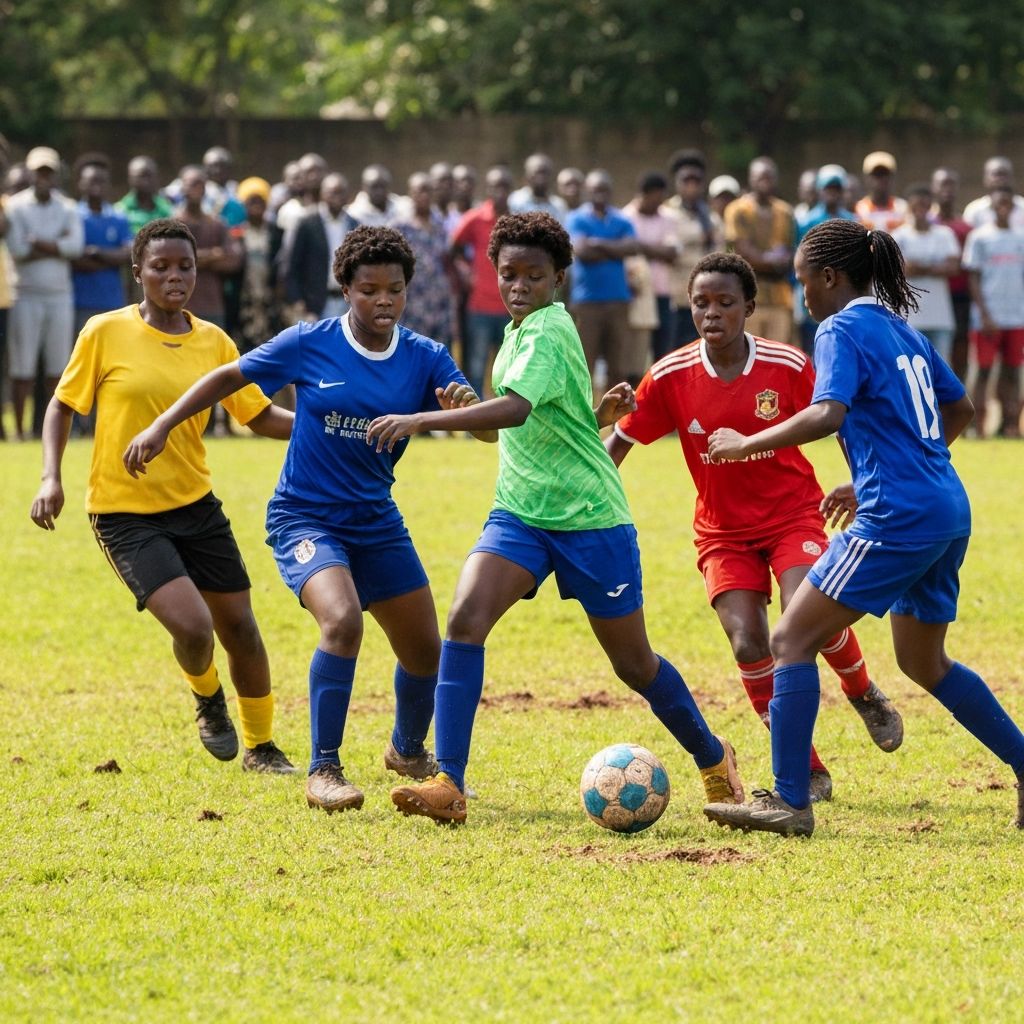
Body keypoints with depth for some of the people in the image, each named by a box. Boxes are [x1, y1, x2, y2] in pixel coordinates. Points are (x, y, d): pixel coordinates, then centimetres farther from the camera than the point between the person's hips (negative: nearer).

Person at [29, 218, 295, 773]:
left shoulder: (213, 342, 1)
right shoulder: (106, 333, -9)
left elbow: (260, 416, 5)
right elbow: (63, 404, 1)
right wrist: (51, 477, -11)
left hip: (195, 503, 4)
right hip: (124, 512, -4)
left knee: (238, 625, 7)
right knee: (192, 625, -20)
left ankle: (260, 746, 29)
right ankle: (206, 697, 16)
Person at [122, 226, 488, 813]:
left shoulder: (425, 359, -4)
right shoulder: (310, 345, -10)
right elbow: (231, 377, 1)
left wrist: (463, 406, -35)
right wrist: (163, 427, -4)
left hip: (377, 522, 4)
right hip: (306, 518, -4)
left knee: (425, 649, 9)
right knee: (342, 619, -30)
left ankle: (409, 752, 41)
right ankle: (324, 771, -20)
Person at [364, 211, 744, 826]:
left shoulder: (547, 332, -18)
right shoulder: (519, 332, 9)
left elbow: (515, 408, -37)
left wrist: (421, 421, -43)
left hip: (591, 520, -7)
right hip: (521, 514, 7)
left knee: (633, 662, 6)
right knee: (465, 620, -18)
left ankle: (714, 760, 32)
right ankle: (449, 785, -22)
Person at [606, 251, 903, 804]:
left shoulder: (788, 367, -12)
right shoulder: (670, 378, -10)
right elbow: (617, 443, -2)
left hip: (793, 514, -2)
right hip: (722, 529, 2)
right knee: (748, 645, -15)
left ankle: (863, 691, 10)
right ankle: (809, 773, -1)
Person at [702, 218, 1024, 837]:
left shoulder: (843, 330, -7)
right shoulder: (903, 331, 18)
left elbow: (826, 415, -24)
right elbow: (960, 410, 29)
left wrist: (746, 444, -13)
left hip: (896, 519, -9)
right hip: (948, 513, 9)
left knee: (793, 639, -4)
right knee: (924, 662, 24)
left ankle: (790, 803, -8)